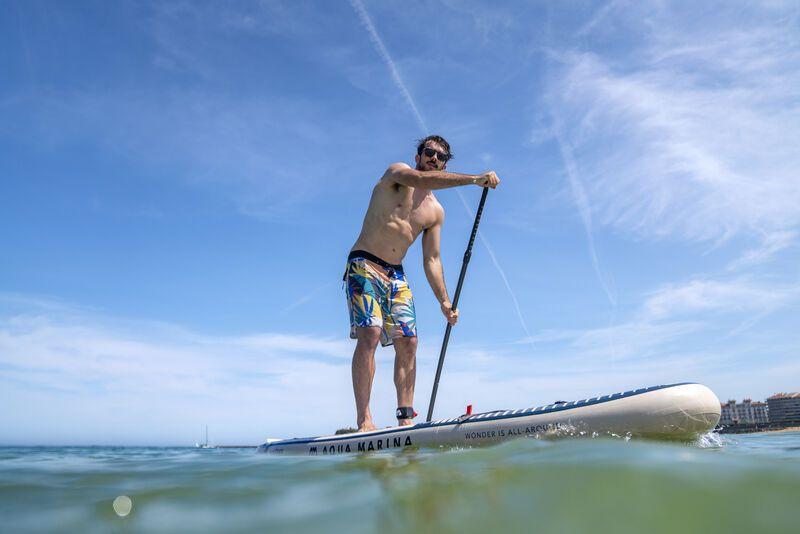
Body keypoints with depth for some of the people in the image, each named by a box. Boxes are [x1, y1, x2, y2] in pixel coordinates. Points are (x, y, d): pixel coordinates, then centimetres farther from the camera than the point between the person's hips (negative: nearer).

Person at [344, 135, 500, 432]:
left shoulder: (436, 212, 13)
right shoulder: (396, 173, 0)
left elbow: (431, 260, 11)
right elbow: (422, 180, -24)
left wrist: (444, 302, 1)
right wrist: (474, 179, -29)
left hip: (396, 276, 6)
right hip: (364, 265, -6)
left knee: (408, 342, -4)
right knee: (369, 334, -20)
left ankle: (406, 419, -1)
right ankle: (363, 420, -20)